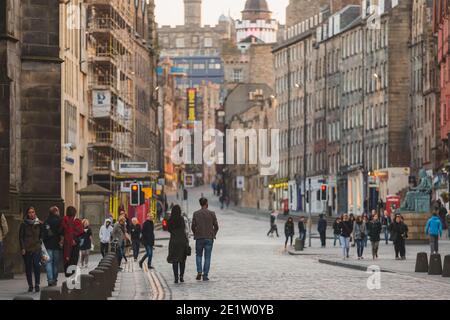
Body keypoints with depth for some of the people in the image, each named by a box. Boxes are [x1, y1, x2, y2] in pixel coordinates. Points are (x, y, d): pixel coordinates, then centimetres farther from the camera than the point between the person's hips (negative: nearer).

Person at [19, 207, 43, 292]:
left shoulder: (39, 224, 5)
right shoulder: (24, 224, 3)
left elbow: (41, 235, 14)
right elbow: (21, 237, 3)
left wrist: (40, 243, 2)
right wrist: (22, 248, -4)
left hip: (36, 248, 0)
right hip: (26, 249, 0)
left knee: (37, 266, -11)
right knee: (28, 268, 3)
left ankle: (37, 285, -5)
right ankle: (30, 285, 11)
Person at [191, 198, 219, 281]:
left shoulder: (196, 214, -2)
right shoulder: (212, 214, -4)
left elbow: (193, 227, -2)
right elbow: (216, 226, -1)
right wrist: (213, 235, 14)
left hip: (199, 238, 1)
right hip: (209, 238, -1)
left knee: (198, 255, 17)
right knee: (207, 257, 5)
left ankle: (199, 271, -1)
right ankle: (205, 275, 2)